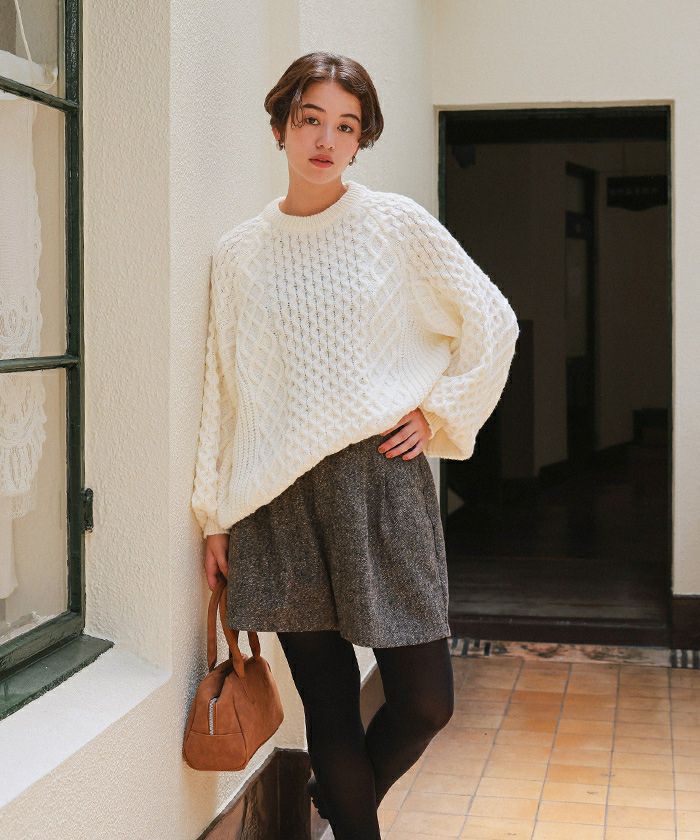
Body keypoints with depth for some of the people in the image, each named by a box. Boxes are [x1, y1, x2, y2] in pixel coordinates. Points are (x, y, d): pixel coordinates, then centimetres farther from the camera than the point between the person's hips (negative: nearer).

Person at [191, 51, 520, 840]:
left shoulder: (396, 224, 2)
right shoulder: (237, 252, 7)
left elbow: (491, 322, 7)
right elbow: (221, 389, 10)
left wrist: (437, 415, 0)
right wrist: (215, 514, 9)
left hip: (379, 478, -1)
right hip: (278, 499, 1)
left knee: (423, 701, 0)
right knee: (328, 708, 5)